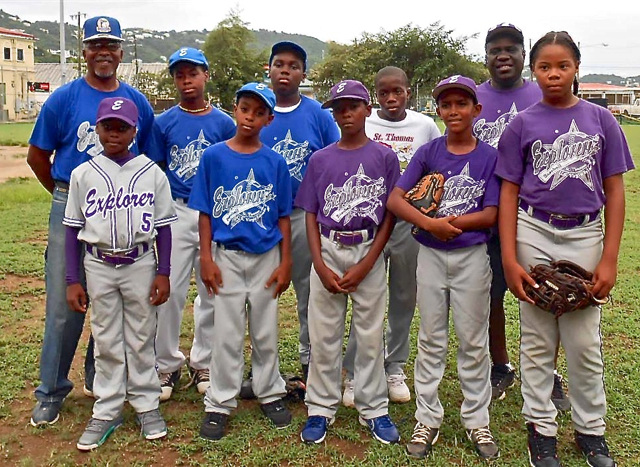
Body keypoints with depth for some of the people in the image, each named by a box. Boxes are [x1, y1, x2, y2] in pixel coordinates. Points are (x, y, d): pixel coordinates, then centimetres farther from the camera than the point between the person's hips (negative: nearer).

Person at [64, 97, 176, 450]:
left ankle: (147, 405, 23)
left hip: (140, 264, -1)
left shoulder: (152, 173, -3)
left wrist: (163, 273, -4)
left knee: (141, 339, 9)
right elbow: (73, 229, 2)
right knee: (106, 341, 9)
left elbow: (163, 226, 0)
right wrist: (72, 280, -1)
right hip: (99, 266, 1)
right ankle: (107, 411, 20)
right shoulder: (83, 174, 0)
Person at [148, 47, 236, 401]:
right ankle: (167, 364, 15)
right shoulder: (164, 123, 4)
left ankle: (203, 363, 23)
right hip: (176, 212, -1)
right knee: (170, 290, -1)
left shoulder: (224, 123, 4)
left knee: (212, 290, 8)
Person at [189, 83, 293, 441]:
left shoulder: (275, 163, 0)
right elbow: (205, 212, -1)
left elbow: (283, 216, 3)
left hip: (267, 256, 1)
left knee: (266, 331, 12)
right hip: (228, 256, -1)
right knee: (227, 334, 4)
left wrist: (285, 262, 0)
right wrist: (206, 258, -6)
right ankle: (220, 403, 16)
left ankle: (270, 393, 29)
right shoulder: (214, 156, -3)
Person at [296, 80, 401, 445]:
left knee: (371, 335, 6)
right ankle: (321, 408, 19)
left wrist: (365, 265, -9)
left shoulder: (385, 157, 0)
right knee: (324, 335, 6)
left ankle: (374, 409, 20)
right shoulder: (320, 159, 6)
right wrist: (321, 266, -6)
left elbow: (390, 215, -1)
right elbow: (311, 216, 6)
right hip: (327, 251, 2)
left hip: (369, 253, -1)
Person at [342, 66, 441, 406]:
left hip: (410, 221, 2)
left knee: (404, 298, 10)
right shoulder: (362, 125, 1)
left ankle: (395, 368, 25)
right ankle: (354, 372, 10)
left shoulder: (425, 126, 4)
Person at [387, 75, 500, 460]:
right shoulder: (428, 153, 1)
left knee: (473, 341, 8)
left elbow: (490, 215, -6)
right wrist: (430, 223, -23)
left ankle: (477, 420, 23)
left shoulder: (490, 157, -1)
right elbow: (395, 199, -9)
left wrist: (449, 221, -18)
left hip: (472, 256, -1)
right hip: (431, 255, 1)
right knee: (431, 340, 10)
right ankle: (428, 419, 21)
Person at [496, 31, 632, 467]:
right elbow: (509, 193, 1)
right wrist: (510, 259, -6)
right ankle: (542, 426, 23)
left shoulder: (601, 120, 3)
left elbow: (615, 191, 3)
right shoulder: (522, 124, 2)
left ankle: (591, 428, 26)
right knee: (537, 340, 8)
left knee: (585, 342, 7)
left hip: (584, 237, 0)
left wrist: (609, 258, -3)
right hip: (533, 234, 0)